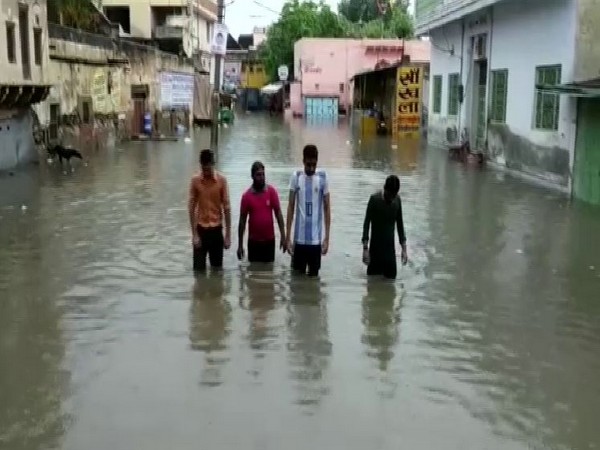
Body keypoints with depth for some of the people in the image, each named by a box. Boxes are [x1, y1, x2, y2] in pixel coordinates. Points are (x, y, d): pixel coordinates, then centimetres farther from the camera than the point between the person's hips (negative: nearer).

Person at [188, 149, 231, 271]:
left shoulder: (222, 180, -5)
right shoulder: (195, 180, -6)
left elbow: (226, 207, -2)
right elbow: (191, 207, -2)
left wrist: (228, 234, -3)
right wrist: (194, 234, -8)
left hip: (216, 229, 1)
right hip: (201, 228, 0)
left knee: (217, 267, 9)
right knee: (199, 268, -2)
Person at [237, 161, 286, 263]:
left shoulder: (272, 191, -4)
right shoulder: (246, 196, -5)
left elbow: (278, 213, -1)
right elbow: (242, 220, 0)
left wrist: (283, 236, -7)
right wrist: (240, 245, 0)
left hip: (269, 240, 1)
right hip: (254, 241, -1)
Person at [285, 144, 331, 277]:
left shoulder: (323, 178, -2)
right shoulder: (296, 177, 0)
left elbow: (327, 208, 2)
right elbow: (291, 207, 3)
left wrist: (327, 238, -2)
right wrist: (287, 237, 0)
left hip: (316, 239, 0)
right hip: (299, 239, 1)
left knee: (314, 275, 7)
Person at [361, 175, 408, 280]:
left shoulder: (397, 200, 0)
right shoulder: (374, 199, -13)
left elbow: (400, 224, 9)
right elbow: (367, 224, -10)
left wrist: (404, 249, 7)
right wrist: (365, 248, -14)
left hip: (390, 248, 4)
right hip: (375, 248, -3)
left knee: (391, 277, 4)